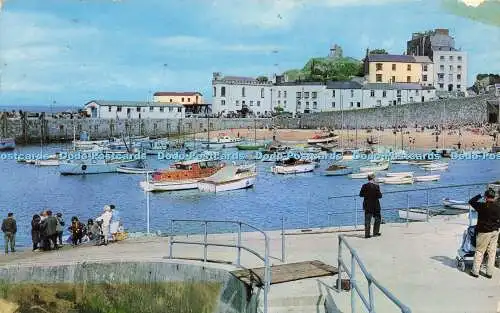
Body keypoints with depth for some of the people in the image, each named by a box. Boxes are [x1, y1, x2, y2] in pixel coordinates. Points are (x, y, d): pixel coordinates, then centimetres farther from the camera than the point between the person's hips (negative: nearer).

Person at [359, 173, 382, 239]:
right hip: (375, 206, -3)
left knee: (367, 220, 6)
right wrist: (380, 194, 7)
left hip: (367, 206, 3)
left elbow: (361, 194, 2)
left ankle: (367, 234, 3)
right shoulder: (376, 186, -14)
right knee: (377, 219, 15)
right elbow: (379, 195, -14)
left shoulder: (364, 186, -3)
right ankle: (375, 232, 17)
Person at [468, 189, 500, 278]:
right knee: (492, 252, 10)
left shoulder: (483, 206, -18)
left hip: (484, 232, -5)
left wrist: (480, 195, 4)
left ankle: (475, 272, 7)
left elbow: (471, 201, -5)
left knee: (479, 251, 4)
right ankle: (489, 273, 15)